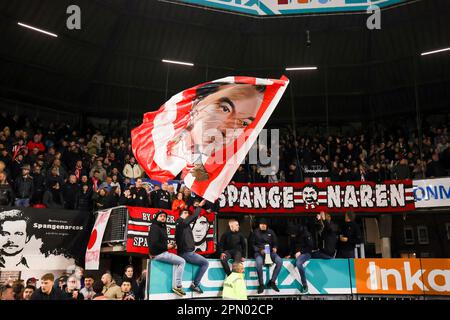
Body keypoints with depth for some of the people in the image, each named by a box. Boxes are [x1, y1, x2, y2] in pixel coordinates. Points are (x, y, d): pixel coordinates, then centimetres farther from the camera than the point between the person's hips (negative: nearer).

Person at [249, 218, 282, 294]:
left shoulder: (271, 232, 12)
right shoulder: (255, 232, 5)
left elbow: (275, 243, 17)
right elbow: (252, 244, 4)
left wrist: (275, 248, -6)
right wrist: (260, 250, -12)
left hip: (270, 251, 3)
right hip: (259, 252, -3)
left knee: (279, 261, -26)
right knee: (259, 262, -37)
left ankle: (272, 282, -13)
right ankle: (261, 284, -20)